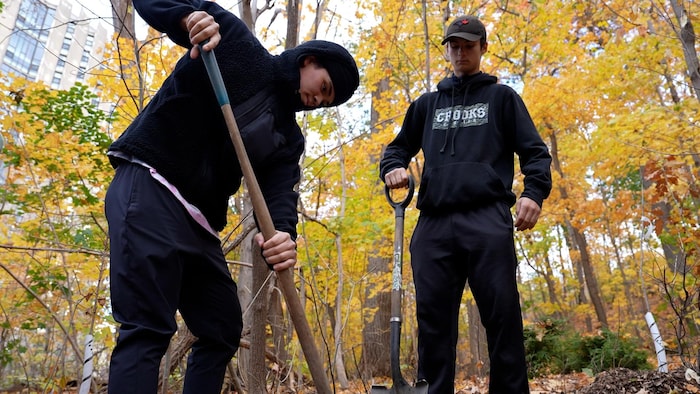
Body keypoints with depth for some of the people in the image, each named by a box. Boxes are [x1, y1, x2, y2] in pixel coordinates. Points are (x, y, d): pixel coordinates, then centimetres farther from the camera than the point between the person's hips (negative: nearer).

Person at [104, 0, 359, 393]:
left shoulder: (290, 136, 14)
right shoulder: (236, 43, 3)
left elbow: (280, 191, -3)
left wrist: (284, 233, -26)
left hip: (201, 222, 8)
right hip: (148, 188, -7)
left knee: (224, 330, 10)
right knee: (148, 330, -16)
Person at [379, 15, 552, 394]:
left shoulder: (501, 97, 17)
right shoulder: (426, 104, 25)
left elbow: (534, 151, 10)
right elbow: (398, 147, 29)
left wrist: (534, 192, -10)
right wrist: (392, 168, 5)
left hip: (488, 220, -2)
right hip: (433, 224, 3)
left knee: (502, 314, -4)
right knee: (433, 318, 1)